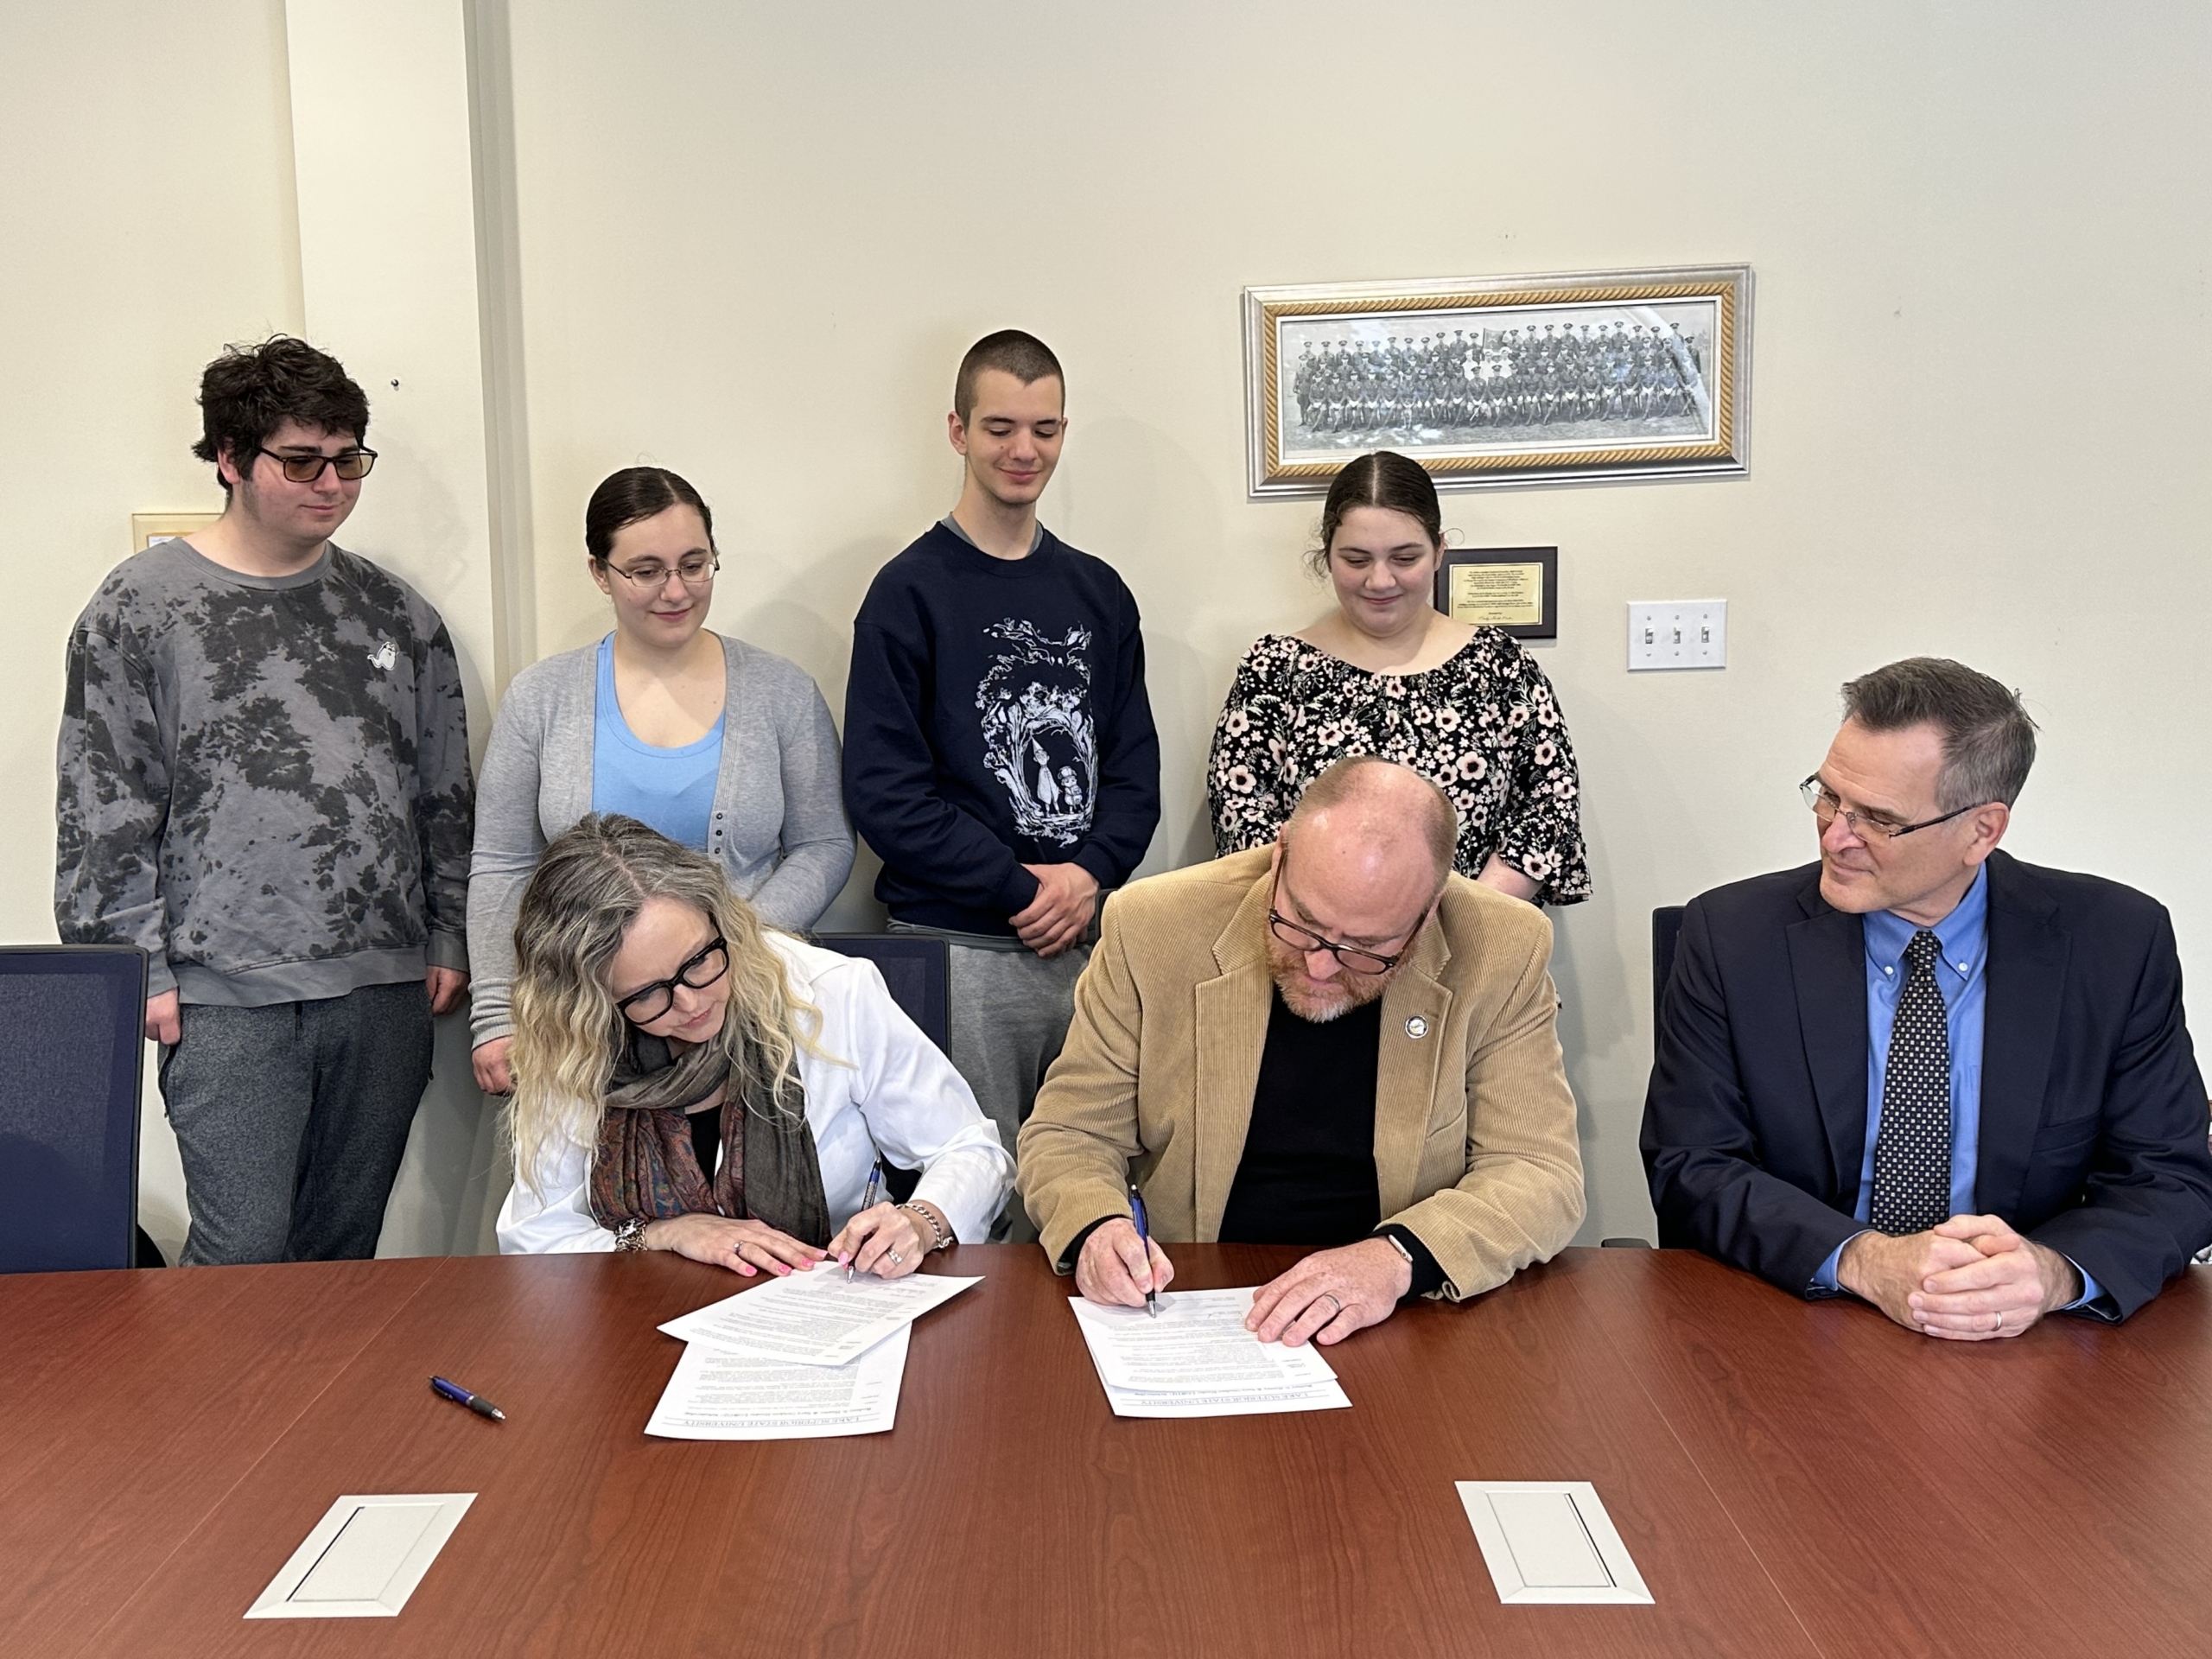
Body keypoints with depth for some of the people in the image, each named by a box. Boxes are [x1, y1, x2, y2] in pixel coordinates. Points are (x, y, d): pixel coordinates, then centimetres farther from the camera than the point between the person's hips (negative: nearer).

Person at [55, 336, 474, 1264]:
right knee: (243, 1254, -3)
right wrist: (138, 968, -5)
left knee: (346, 1249, 11)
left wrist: (449, 939, 9)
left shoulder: (397, 615, 11)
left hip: (387, 988, 3)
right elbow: (102, 813, 0)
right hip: (226, 998, -3)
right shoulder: (141, 606, 1)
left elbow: (445, 794, 14)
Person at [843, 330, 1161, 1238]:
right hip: (958, 949, -4)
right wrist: (1021, 887, -12)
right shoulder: (911, 592, -2)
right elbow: (884, 789, -9)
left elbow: (1134, 761, 12)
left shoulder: (1098, 592, 14)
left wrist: (1092, 872, -6)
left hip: (1091, 942, 5)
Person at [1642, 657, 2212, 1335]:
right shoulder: (1730, 935, -7)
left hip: (2027, 1364, 2)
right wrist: (1861, 1259, -23)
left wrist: (2054, 1272, -22)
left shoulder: (2119, 944, -3)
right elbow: (1690, 1169, -7)